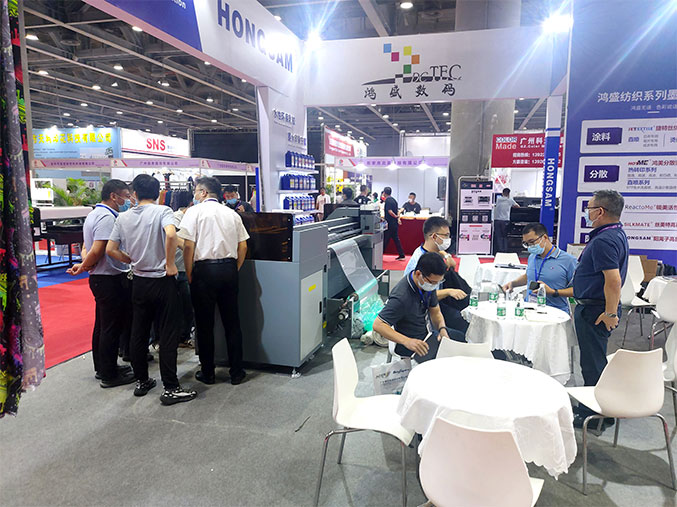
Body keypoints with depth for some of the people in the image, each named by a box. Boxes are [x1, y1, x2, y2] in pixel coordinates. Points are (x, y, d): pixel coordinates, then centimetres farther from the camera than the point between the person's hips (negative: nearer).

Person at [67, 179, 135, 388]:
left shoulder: (94, 214, 15)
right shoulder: (107, 217, -18)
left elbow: (87, 248, 16)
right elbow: (97, 251, -24)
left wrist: (83, 265, 2)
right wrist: (83, 268, -8)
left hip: (99, 278, 10)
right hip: (111, 279, -10)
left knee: (102, 325, 19)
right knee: (112, 328, -1)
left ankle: (102, 368, 32)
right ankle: (109, 375, 9)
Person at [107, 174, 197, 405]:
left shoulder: (124, 218, 6)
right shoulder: (162, 211, -10)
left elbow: (110, 249, 5)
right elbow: (171, 234, -30)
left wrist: (132, 261, 15)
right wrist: (170, 264, -20)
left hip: (139, 281, 5)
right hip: (162, 281, -5)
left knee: (138, 333, 15)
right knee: (168, 334, 0)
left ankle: (141, 381, 27)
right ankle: (170, 388, 3)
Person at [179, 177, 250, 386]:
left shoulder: (194, 212, -2)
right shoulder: (232, 214, 11)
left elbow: (188, 245, -10)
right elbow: (243, 247, 8)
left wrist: (189, 275, -2)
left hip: (205, 269, -4)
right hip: (229, 269, 4)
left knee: (205, 324, 7)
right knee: (232, 322, 10)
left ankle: (208, 373, 17)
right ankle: (236, 372, 17)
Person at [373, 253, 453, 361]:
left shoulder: (429, 284, -5)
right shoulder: (402, 297, -31)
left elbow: (435, 312, 9)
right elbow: (378, 325, -32)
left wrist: (442, 329, -13)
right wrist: (407, 341, -42)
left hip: (425, 333, 9)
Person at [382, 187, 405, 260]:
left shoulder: (388, 200, -15)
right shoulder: (393, 199, 13)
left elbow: (390, 211, -24)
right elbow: (397, 210, 15)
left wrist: (396, 216, -9)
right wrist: (398, 218, 2)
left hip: (390, 223, -9)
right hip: (394, 223, 9)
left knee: (385, 240, -2)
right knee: (396, 238, 12)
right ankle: (401, 255, 13)